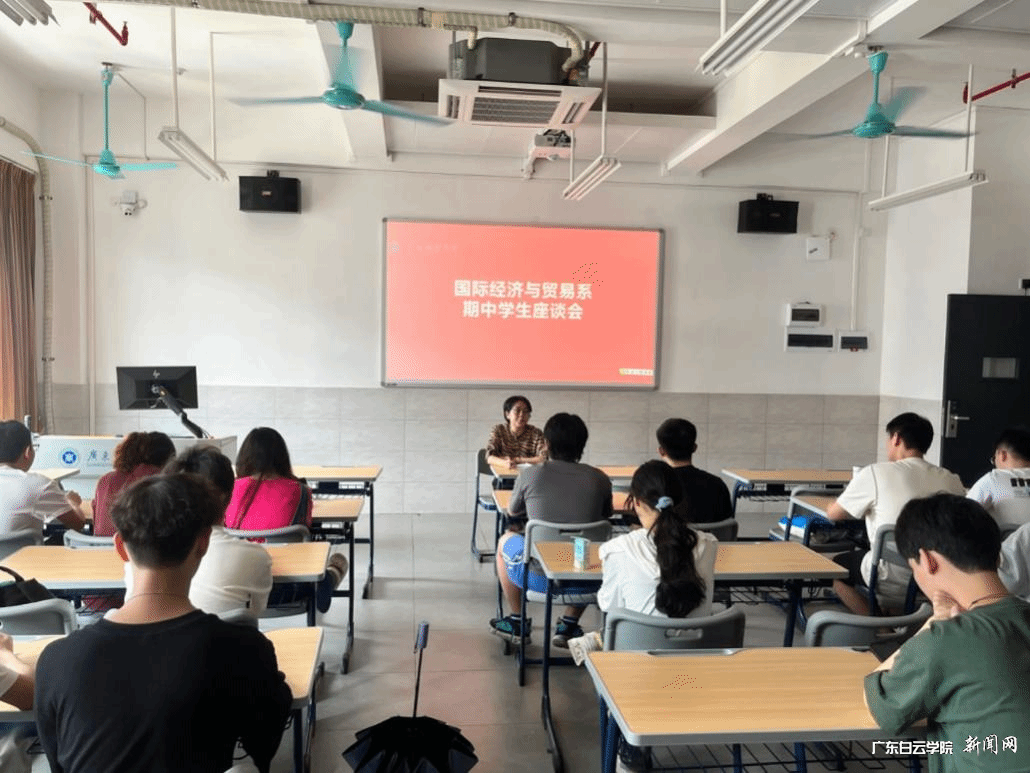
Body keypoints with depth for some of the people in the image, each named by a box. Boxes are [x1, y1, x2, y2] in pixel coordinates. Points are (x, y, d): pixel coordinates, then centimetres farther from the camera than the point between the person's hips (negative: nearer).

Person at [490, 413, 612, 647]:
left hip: (539, 577, -2)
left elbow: (513, 512, 14)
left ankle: (517, 622, 38)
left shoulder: (530, 476, -7)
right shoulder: (599, 479, -2)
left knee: (506, 539, 30)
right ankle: (569, 624, 31)